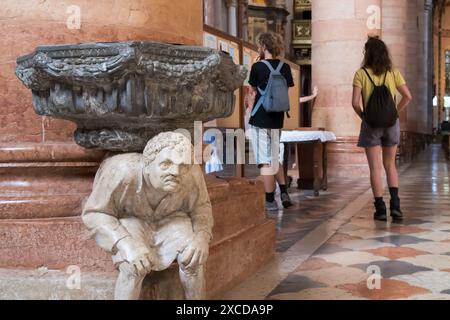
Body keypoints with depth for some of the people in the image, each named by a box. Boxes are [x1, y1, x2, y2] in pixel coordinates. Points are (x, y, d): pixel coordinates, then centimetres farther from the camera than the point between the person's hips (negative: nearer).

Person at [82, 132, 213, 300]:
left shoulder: (191, 174, -27)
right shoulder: (123, 172, -36)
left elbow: (200, 206, -8)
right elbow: (94, 213, -24)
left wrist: (202, 237, -28)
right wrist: (127, 244, -38)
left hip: (166, 217, 3)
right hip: (125, 218, -2)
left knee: (193, 258, -20)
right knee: (134, 266, -28)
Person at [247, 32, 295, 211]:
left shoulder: (258, 67, -11)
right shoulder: (285, 67, 3)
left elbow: (252, 90, 2)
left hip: (260, 120, -5)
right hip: (277, 119, 6)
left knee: (266, 161, 0)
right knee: (274, 158, 21)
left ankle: (270, 202, 5)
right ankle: (284, 193, 18)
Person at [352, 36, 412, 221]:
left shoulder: (361, 74, -6)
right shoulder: (393, 73, 2)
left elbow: (355, 103, -12)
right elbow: (408, 97, -2)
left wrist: (363, 116, 4)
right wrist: (395, 113, 7)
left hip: (371, 124, -3)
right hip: (391, 123, 3)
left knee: (375, 168, 4)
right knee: (390, 165, 15)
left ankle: (380, 209, 3)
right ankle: (395, 205, 3)